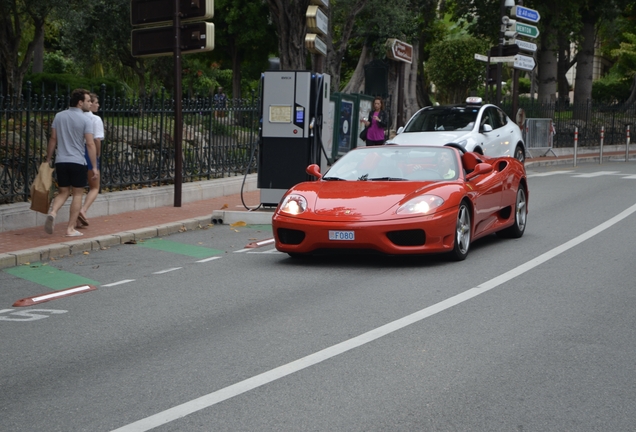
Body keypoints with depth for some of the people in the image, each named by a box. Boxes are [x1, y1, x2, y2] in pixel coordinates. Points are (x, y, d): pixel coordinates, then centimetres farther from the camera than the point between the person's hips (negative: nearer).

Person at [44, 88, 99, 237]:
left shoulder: (59, 116, 6)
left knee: (63, 192, 15)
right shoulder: (86, 120, -8)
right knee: (77, 194, 6)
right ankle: (71, 228, 4)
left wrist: (48, 159, 17)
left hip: (61, 161, 4)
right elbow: (90, 144, -11)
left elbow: (53, 139, 8)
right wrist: (95, 166, -7)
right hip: (78, 162, -4)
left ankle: (52, 213, -14)